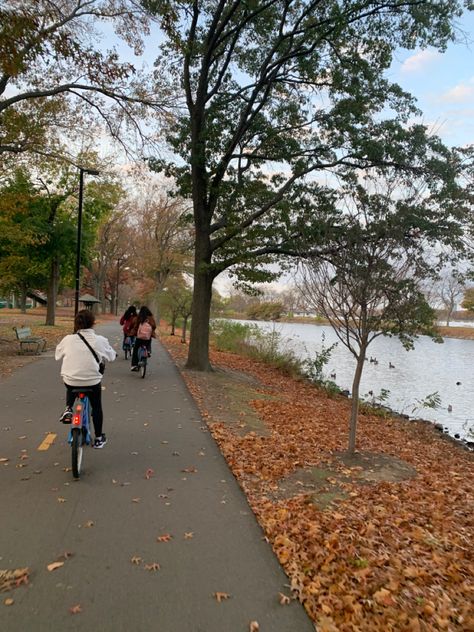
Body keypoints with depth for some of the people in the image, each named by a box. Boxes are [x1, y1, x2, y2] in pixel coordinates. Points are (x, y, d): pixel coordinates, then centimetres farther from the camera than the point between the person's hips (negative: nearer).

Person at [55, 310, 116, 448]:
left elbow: (58, 355, 11)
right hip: (92, 381, -1)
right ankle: (99, 438, 30)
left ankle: (68, 409, 18)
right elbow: (111, 356, 5)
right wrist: (100, 355, 27)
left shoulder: (68, 339, -5)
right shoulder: (100, 340, -9)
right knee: (96, 407, 21)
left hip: (70, 380, 2)